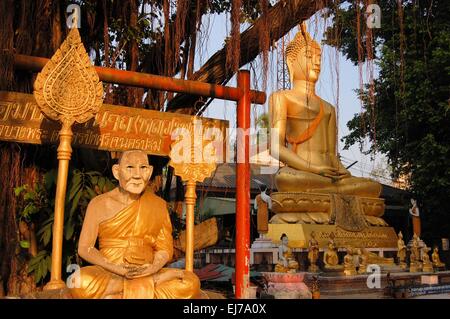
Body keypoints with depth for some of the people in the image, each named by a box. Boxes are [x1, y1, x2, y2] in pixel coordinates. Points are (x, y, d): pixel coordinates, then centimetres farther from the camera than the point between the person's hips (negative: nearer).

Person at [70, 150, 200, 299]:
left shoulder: (158, 205, 7)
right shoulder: (99, 204, 3)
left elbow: (165, 248, 8)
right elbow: (84, 248, -1)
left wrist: (153, 268, -15)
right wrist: (118, 269, -16)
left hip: (146, 274, 1)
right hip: (107, 274, -1)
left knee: (190, 284, -24)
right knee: (81, 283, -35)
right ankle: (157, 281, -21)